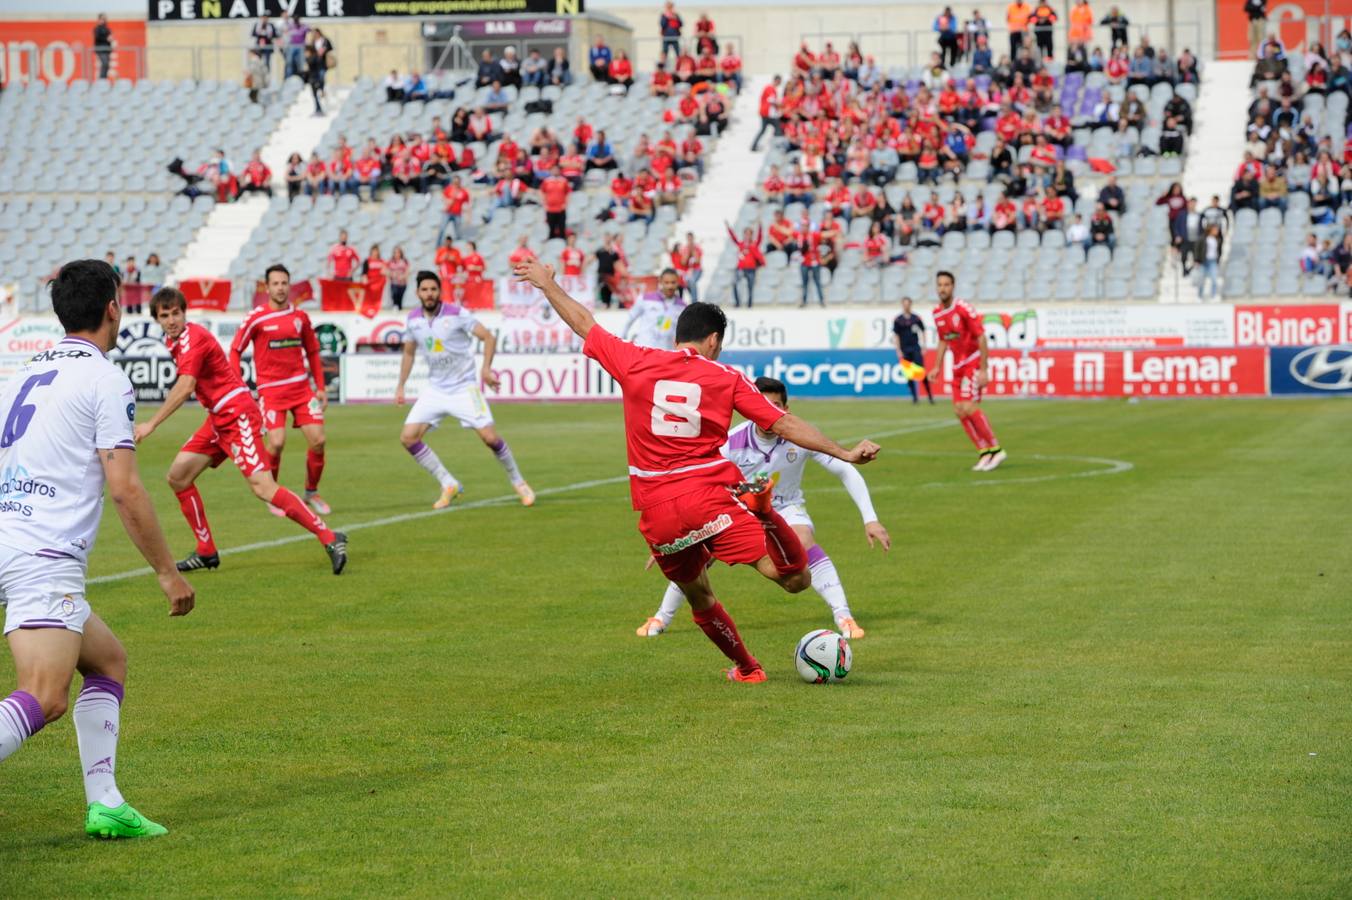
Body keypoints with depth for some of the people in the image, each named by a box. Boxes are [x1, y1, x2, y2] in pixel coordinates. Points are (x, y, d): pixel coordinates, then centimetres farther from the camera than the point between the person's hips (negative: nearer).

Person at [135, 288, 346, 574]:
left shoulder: (192, 338, -16)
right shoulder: (173, 341, 13)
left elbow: (184, 388, -28)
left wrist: (151, 424, -29)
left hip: (237, 415, -10)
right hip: (218, 419, 10)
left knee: (263, 487, -19)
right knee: (178, 476, 7)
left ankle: (330, 539, -17)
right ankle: (206, 552, 14)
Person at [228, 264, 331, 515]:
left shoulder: (300, 316, 7)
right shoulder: (256, 318, -5)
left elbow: (312, 353, 16)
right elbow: (236, 350, 1)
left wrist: (320, 388, 12)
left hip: (301, 386, 4)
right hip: (271, 389, -4)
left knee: (317, 440, -6)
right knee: (276, 443, -18)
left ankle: (311, 493, 16)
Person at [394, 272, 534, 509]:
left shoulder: (457, 314, -14)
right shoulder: (413, 319, 1)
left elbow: (488, 337, -13)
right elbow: (409, 353, 16)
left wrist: (486, 369, -26)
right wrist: (400, 387, 12)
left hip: (465, 387, -5)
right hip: (436, 389, 5)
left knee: (489, 437, -13)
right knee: (407, 437, -8)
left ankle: (518, 482, 12)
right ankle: (449, 486, 3)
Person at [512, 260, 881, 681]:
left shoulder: (635, 362, 4)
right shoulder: (727, 379, 3)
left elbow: (583, 324, 17)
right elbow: (785, 424, 1)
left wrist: (546, 284, 32)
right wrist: (844, 453, 5)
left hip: (655, 511, 3)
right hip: (710, 497, -3)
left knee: (698, 596, 22)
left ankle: (746, 667, 31)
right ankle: (759, 508, -25)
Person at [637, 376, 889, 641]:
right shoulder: (732, 443, -28)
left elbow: (847, 472, -21)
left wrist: (870, 519, -26)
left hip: (786, 507, -1)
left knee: (806, 544, -32)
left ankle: (844, 618, -26)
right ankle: (661, 619, 8)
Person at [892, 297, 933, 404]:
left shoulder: (916, 319, 3)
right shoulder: (898, 320, 3)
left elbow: (922, 332, 10)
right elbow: (896, 336, 4)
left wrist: (924, 348, 4)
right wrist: (899, 351, -2)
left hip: (916, 348, -1)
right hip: (905, 350, 1)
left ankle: (930, 396, -6)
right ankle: (915, 397, 12)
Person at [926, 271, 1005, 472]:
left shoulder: (963, 309, -16)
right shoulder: (937, 313, 6)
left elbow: (981, 338, -16)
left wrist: (983, 370, -19)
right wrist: (937, 368, 12)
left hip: (973, 363, -7)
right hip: (958, 367, 7)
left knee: (969, 407, -18)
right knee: (959, 410, 0)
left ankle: (996, 450, -7)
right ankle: (984, 452, 9)